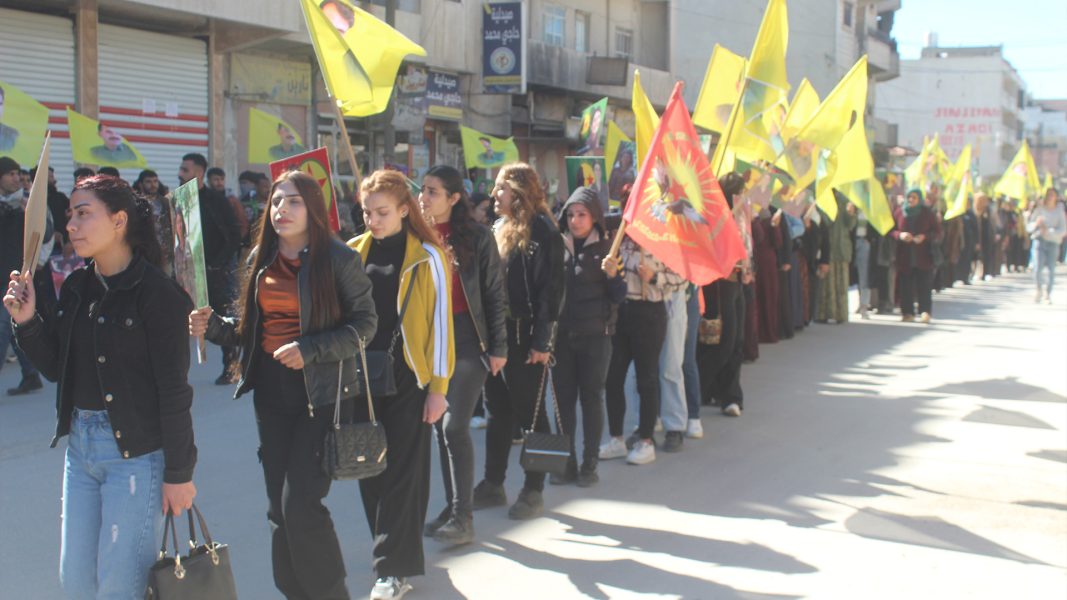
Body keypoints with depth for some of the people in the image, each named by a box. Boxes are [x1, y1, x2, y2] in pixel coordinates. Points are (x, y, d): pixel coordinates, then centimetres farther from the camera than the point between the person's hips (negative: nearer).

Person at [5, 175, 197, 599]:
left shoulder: (156, 293, -15)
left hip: (136, 452, -7)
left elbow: (174, 391, -14)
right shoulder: (76, 287, 7)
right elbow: (56, 368, 12)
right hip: (80, 444, 7)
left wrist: (178, 472, -12)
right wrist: (28, 322, -4)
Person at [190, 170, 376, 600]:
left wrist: (310, 350, -20)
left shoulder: (338, 258, -8)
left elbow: (365, 322, -9)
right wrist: (213, 326, -5)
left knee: (300, 505, -10)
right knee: (279, 508, 10)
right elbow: (248, 327, 14)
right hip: (270, 392, 6)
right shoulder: (262, 259, 8)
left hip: (321, 394, -6)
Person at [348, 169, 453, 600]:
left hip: (408, 379, -4)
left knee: (401, 471, -2)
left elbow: (440, 321, -4)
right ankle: (392, 549, 24)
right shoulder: (354, 252, 6)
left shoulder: (427, 257, -5)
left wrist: (438, 386, -7)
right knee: (369, 470, 9)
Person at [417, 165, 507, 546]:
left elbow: (494, 293, -3)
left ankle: (463, 518, -5)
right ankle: (453, 507, 20)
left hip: (467, 338, -5)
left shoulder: (477, 237, -4)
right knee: (440, 427, 10)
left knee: (455, 426, -11)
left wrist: (497, 347, -5)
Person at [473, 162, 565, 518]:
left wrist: (543, 341, -18)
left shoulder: (543, 232, -10)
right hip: (496, 336, 7)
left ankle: (534, 491, 12)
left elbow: (551, 289, -15)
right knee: (498, 411, 14)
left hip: (526, 339, -7)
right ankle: (493, 484, 25)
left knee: (529, 412, 2)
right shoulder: (500, 230, 13)